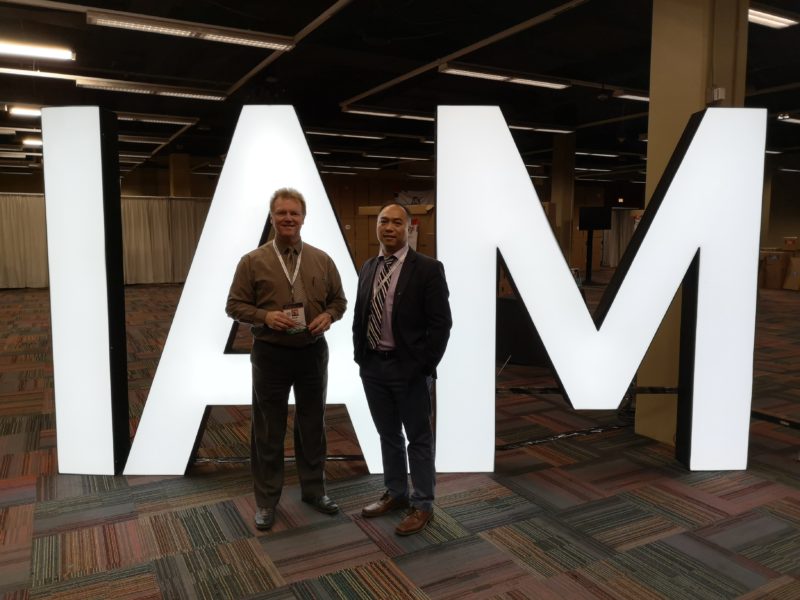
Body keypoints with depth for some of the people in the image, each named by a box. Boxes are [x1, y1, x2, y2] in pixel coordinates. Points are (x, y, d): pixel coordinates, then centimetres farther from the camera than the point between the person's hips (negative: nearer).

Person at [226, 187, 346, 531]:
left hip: (313, 352, 3)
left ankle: (314, 489, 32)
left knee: (312, 425, 15)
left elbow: (339, 300, 9)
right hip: (270, 354, -2)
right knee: (269, 430, 8)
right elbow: (235, 305, -2)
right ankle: (266, 500, 23)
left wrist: (328, 316, -12)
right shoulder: (252, 261, -4)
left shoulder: (322, 260, 3)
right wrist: (265, 316, -19)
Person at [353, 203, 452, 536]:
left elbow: (441, 323, -12)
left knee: (419, 439, 7)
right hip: (373, 367, 6)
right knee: (388, 436, 18)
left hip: (409, 369, -5)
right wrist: (360, 357, 6)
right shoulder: (368, 268, 8)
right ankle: (395, 493, 34)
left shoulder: (428, 268, -9)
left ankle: (422, 505, 21)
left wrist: (423, 367, -15)